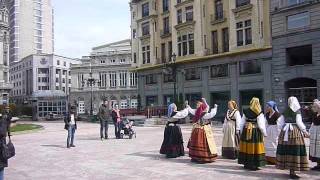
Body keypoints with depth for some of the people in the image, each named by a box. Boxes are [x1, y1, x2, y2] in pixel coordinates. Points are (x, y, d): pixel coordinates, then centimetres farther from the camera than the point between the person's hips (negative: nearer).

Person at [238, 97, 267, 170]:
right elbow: (261, 125, -11)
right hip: (255, 132, -4)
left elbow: (242, 124, 6)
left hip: (246, 132, 4)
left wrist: (242, 132, 17)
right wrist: (264, 133, 3)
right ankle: (254, 165, 7)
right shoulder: (259, 113, -12)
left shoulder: (246, 112, 1)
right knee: (254, 149, 3)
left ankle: (246, 164, 22)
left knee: (246, 148, 11)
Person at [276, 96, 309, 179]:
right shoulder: (297, 111, -4)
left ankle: (291, 170, 17)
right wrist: (305, 131, 2)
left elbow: (281, 123, 9)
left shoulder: (285, 111, 8)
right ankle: (292, 172, -2)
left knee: (287, 150, 8)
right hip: (295, 132, -5)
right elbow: (299, 122, -9)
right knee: (295, 151, -2)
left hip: (285, 132, 5)